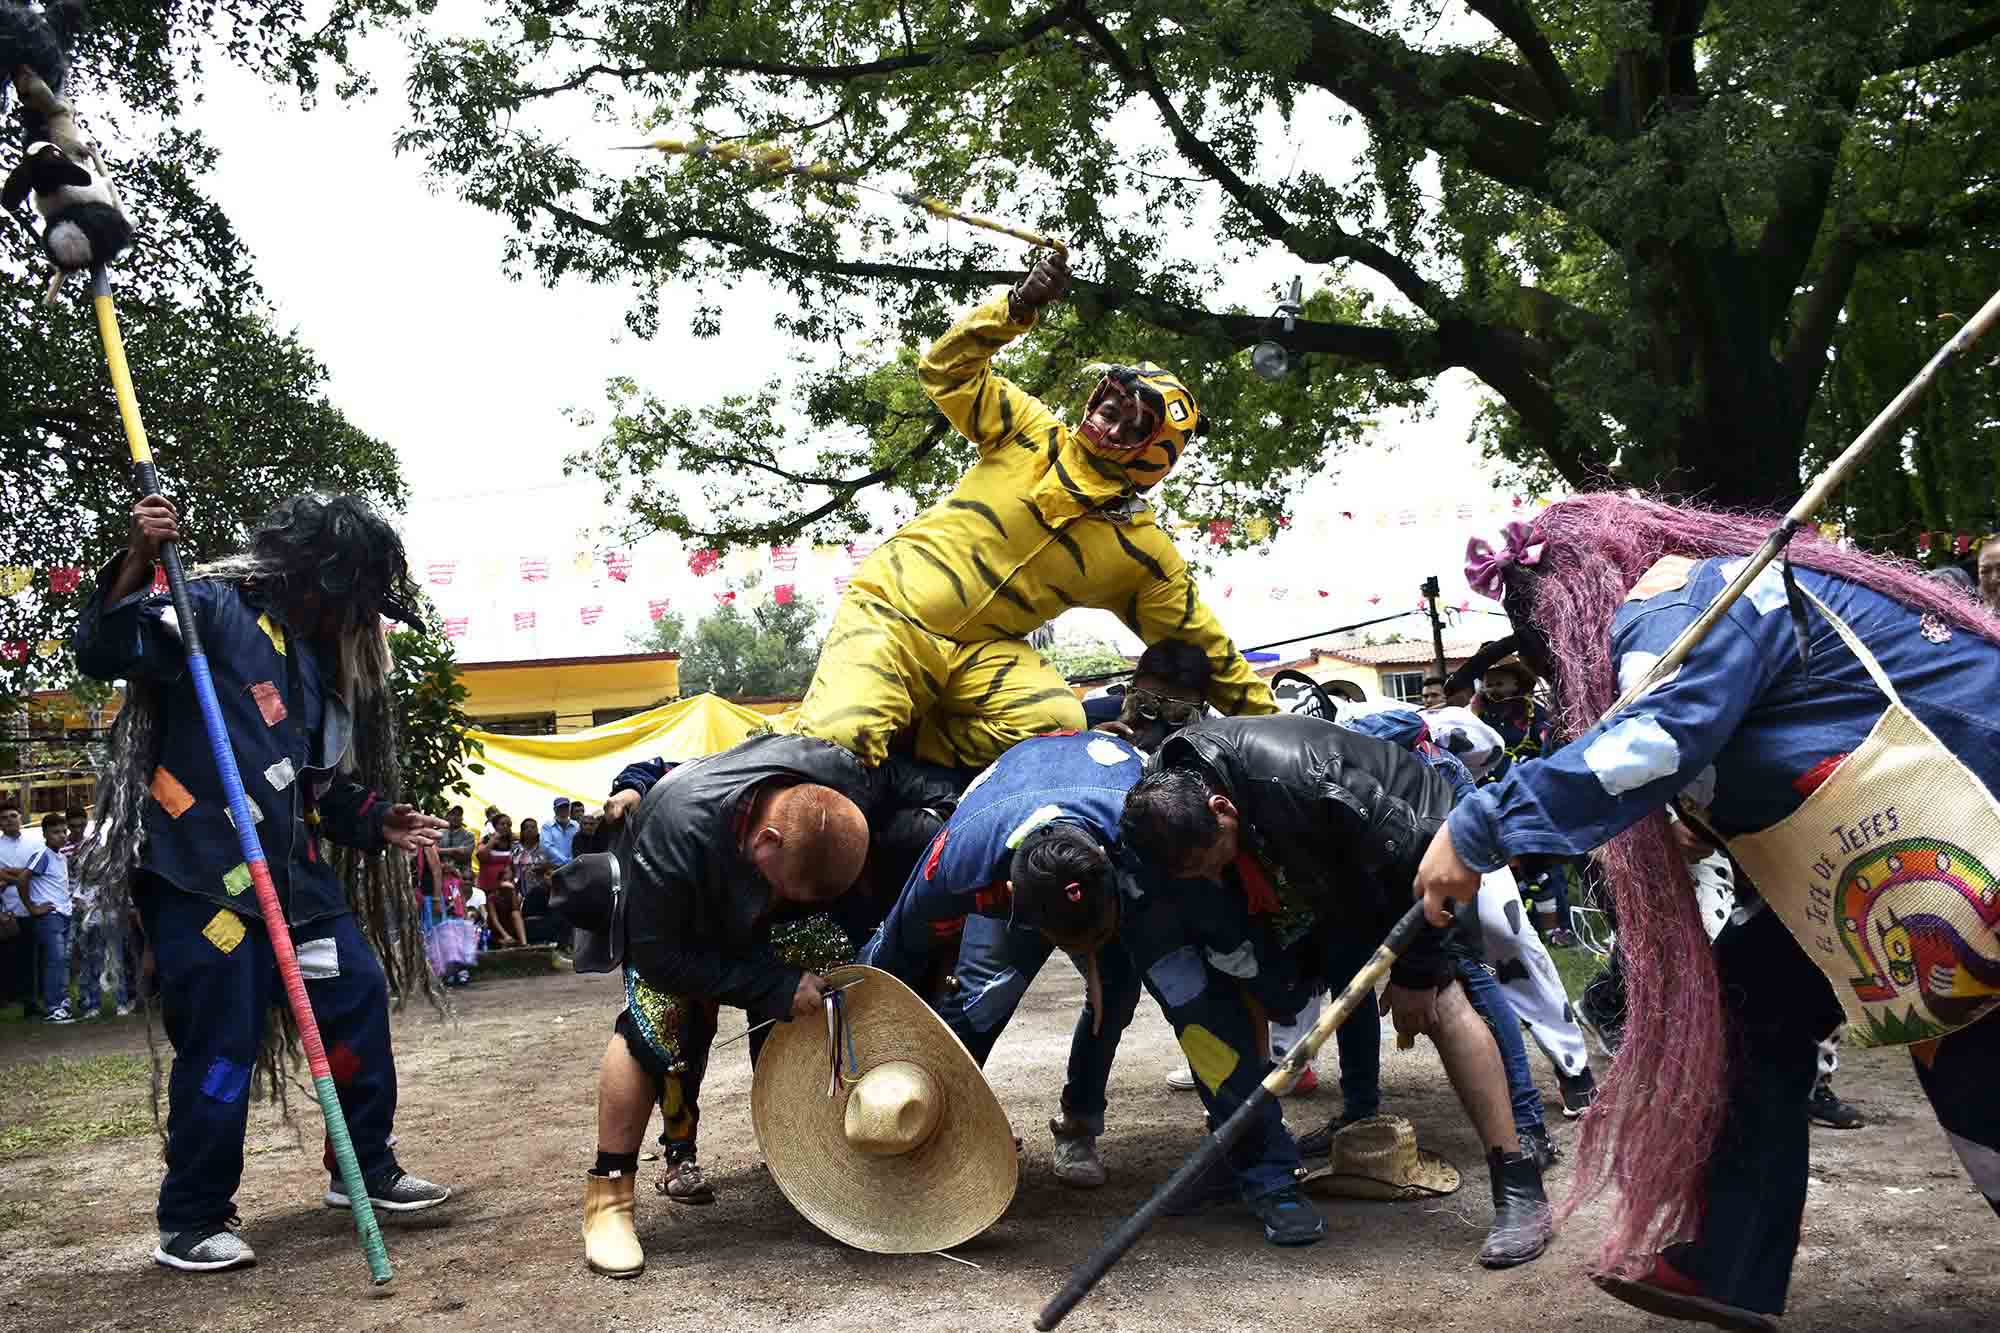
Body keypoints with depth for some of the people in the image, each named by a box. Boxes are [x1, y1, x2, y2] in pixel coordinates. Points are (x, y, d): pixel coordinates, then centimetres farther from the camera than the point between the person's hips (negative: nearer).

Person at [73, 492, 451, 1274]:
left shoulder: (318, 657, 16)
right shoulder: (215, 612, -7)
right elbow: (102, 654, -21)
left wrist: (376, 824, 11)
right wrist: (138, 563, -33)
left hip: (289, 871, 8)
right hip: (200, 872, -8)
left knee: (359, 996, 9)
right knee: (222, 1043, -5)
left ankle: (366, 1171, 25)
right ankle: (190, 1223, 12)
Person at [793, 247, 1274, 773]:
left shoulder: (1141, 551, 4)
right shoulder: (1032, 434, 4)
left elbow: (1200, 645, 10)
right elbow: (947, 370, 3)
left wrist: (1266, 717, 10)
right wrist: (1016, 308, -12)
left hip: (980, 651, 2)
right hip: (889, 612, -2)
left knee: (1055, 718, -31)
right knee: (838, 737, -29)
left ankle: (895, 742, -15)